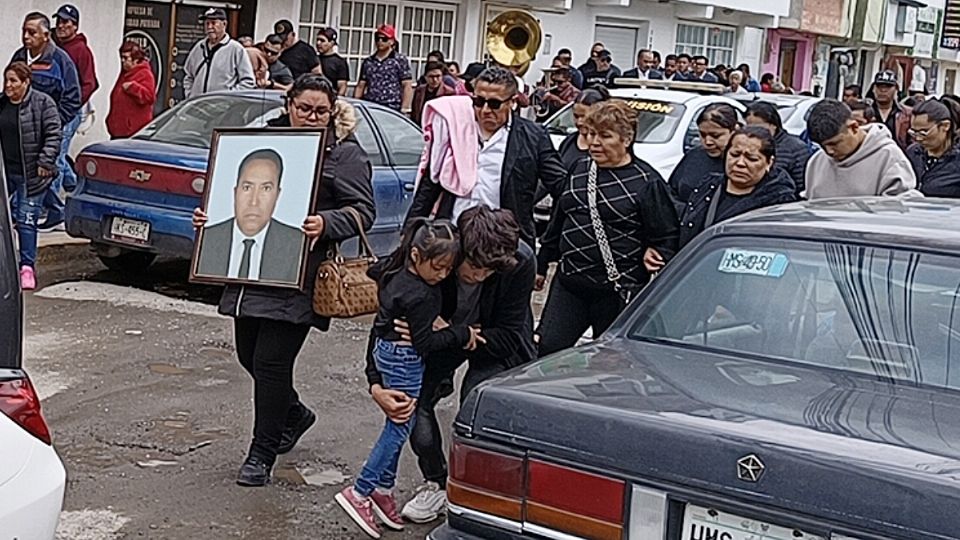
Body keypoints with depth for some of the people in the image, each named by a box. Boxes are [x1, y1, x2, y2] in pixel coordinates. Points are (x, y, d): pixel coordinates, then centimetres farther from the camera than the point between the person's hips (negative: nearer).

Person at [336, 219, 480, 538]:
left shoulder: (397, 271, -1)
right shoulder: (418, 296, -27)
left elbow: (375, 271, 22)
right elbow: (425, 342, -21)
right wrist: (463, 334, -13)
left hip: (388, 352, 10)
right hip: (404, 360, -10)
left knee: (396, 426, 17)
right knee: (400, 428, -1)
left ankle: (383, 489, 25)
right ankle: (359, 493, 2)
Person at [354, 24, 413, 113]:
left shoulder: (400, 60, 2)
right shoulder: (368, 62, 16)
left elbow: (407, 87, -3)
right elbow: (360, 86, 17)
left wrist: (404, 110, -11)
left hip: (392, 109, -4)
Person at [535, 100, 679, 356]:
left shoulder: (647, 181, -7)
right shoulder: (579, 170, 11)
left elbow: (667, 238, -2)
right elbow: (558, 222, 20)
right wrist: (541, 265, 23)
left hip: (618, 292, -5)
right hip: (568, 283, 5)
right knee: (546, 349, -2)